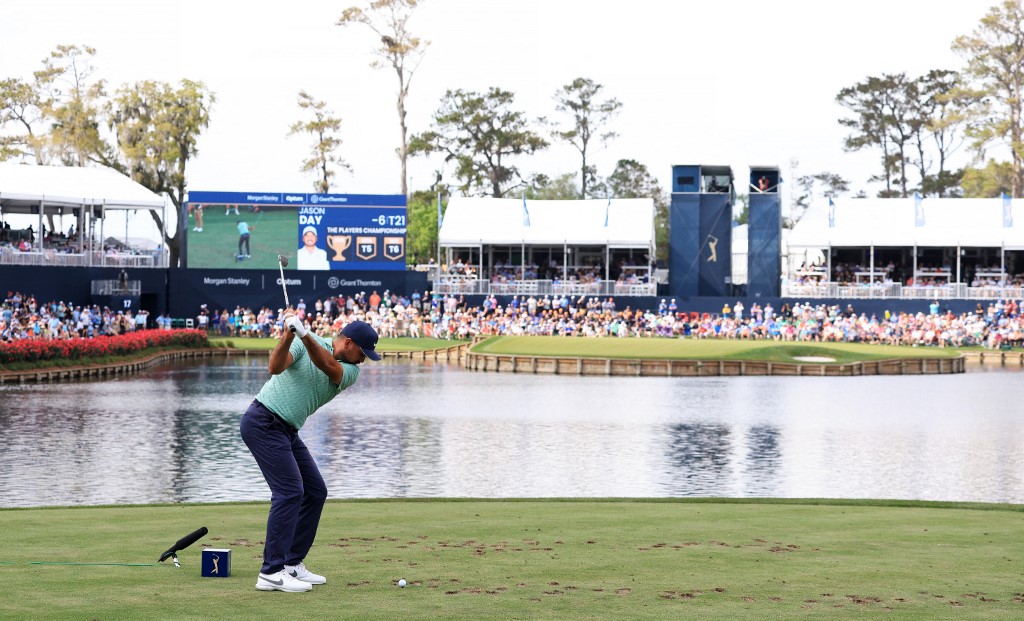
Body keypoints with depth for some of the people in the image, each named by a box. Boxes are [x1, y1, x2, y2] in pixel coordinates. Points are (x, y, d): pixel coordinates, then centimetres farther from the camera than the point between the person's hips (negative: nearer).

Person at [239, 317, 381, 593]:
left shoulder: (350, 372, 2)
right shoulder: (303, 343, -8)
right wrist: (288, 337, -39)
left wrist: (304, 335, -34)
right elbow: (275, 367, -23)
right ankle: (272, 573, -18)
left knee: (315, 492, 7)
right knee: (289, 490, -16)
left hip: (287, 431, 8)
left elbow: (328, 366, -20)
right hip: (263, 422, -8)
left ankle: (292, 564, 15)